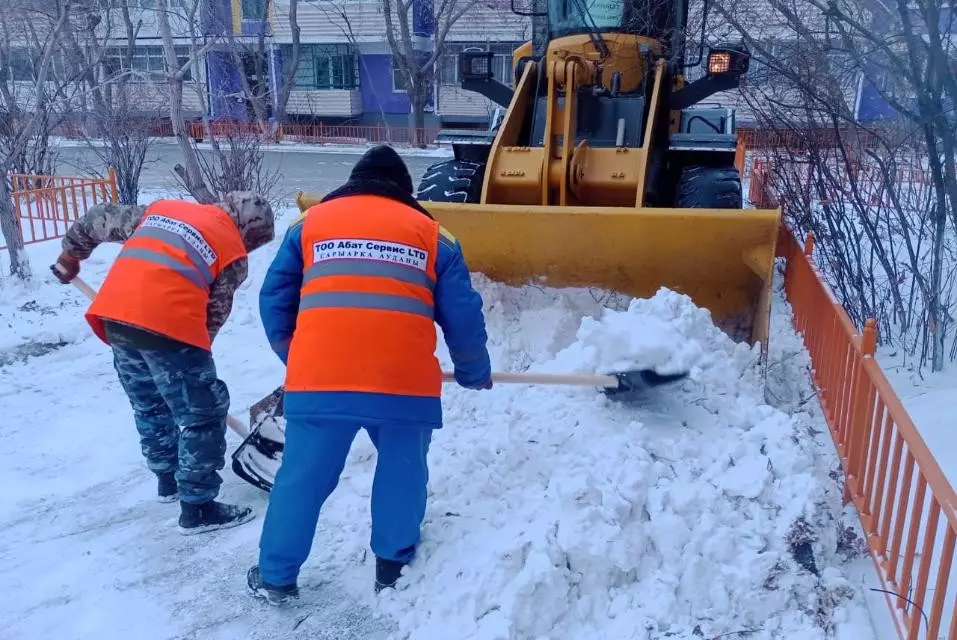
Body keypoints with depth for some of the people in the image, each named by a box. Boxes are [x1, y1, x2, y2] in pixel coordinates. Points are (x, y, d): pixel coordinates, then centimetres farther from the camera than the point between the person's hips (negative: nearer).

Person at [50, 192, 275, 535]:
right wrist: (193, 352, 19)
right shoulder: (233, 252, 8)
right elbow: (215, 313, 9)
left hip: (115, 315, 7)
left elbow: (100, 218, 30)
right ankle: (198, 506, 10)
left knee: (149, 405, 25)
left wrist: (71, 253, 44)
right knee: (204, 414, 6)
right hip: (168, 324, -7)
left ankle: (169, 479, 42)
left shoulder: (162, 208, 23)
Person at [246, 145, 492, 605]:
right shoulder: (432, 233, 16)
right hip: (405, 383, 0)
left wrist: (293, 358, 32)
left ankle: (276, 578, 28)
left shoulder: (310, 222, 19)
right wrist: (474, 372, 29)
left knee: (302, 478, 15)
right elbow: (463, 317, 14)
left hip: (319, 380, 1)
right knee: (403, 474, 21)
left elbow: (274, 298, 18)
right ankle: (392, 570, 32)